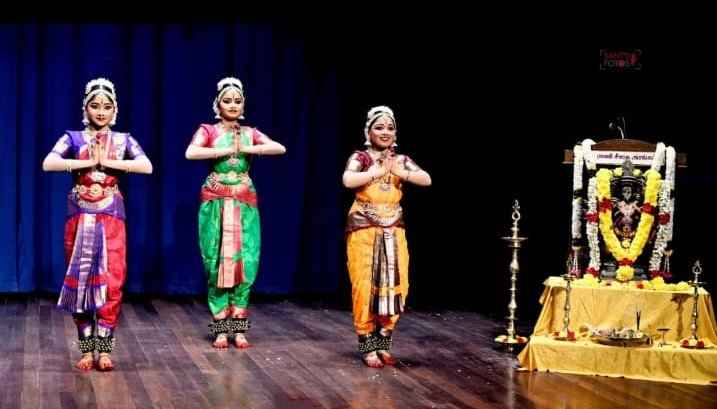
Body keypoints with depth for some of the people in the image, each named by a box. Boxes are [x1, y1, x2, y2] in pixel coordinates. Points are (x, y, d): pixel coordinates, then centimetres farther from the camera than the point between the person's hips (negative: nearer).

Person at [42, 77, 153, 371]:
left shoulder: (123, 140, 9)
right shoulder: (73, 138, 6)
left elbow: (147, 166, -9)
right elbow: (48, 164, -12)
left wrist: (108, 162, -12)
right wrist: (89, 162, -13)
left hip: (111, 217, 0)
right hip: (79, 216, 0)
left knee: (111, 282, -7)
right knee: (80, 280, 0)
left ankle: (104, 350, -3)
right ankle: (86, 350, 5)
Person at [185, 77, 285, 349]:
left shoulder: (250, 133, 12)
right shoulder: (208, 131, 4)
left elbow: (280, 148, -5)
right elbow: (190, 153, -16)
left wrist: (247, 149, -13)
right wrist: (226, 150, -14)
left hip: (245, 203, 2)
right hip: (215, 202, -2)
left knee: (245, 262, -3)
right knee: (217, 262, -3)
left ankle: (239, 328, 3)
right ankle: (220, 330, 1)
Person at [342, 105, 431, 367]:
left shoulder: (401, 160, 11)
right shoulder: (360, 157, -1)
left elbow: (426, 180, -5)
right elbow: (348, 181, -21)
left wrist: (398, 171, -13)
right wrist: (378, 171, -13)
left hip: (393, 232, 4)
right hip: (364, 230, -4)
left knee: (393, 285, 1)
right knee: (365, 285, -5)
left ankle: (383, 345, 12)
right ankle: (368, 348, 1)